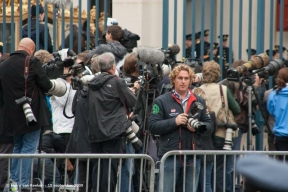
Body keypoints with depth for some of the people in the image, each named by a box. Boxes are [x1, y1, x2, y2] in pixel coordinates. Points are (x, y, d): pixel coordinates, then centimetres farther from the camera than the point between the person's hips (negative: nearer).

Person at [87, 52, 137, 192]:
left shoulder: (92, 84, 8)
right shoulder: (117, 82, -9)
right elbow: (132, 102, -4)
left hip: (95, 132, 5)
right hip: (113, 130, -5)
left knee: (97, 167, 10)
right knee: (110, 166, -4)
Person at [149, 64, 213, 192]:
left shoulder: (199, 102, 14)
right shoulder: (161, 101, 3)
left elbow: (210, 127, 10)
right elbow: (152, 126, -6)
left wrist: (198, 126, -11)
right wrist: (174, 121, -17)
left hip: (193, 157, 3)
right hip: (169, 156, -3)